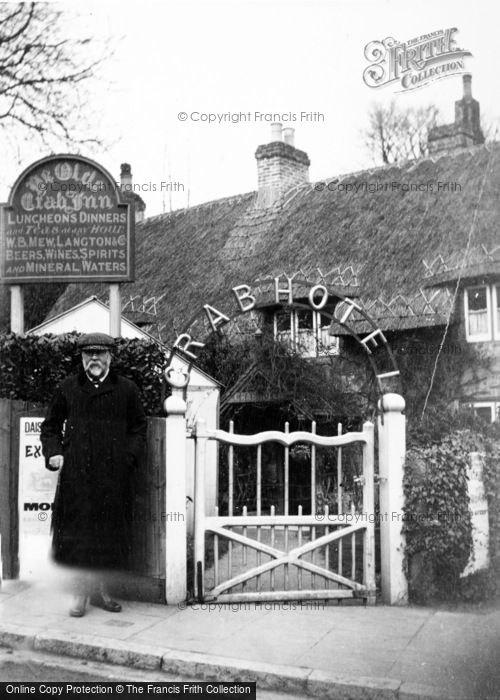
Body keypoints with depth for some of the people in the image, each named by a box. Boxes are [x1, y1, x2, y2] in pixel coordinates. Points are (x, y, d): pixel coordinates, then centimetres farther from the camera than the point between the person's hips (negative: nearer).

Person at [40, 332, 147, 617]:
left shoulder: (127, 390, 6)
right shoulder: (67, 389, 8)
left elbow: (139, 429, 10)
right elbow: (50, 426, 16)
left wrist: (128, 457, -3)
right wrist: (53, 453, 1)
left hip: (114, 475, 0)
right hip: (76, 474, 0)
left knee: (108, 532, 6)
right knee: (78, 529, 0)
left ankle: (99, 588, 22)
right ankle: (82, 592, 12)